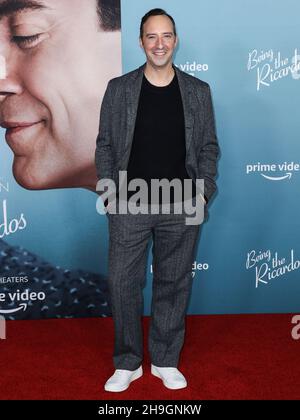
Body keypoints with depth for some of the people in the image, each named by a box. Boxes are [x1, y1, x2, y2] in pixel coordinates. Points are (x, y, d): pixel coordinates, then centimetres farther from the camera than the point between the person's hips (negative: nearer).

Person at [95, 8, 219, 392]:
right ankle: (127, 363, 23)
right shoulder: (119, 89, 4)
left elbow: (208, 146, 8)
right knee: (123, 282, 4)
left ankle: (165, 361, 27)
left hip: (182, 207, 1)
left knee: (174, 284, 9)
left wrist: (204, 191, -3)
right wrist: (109, 193, -3)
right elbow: (105, 145, 5)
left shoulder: (198, 91, 6)